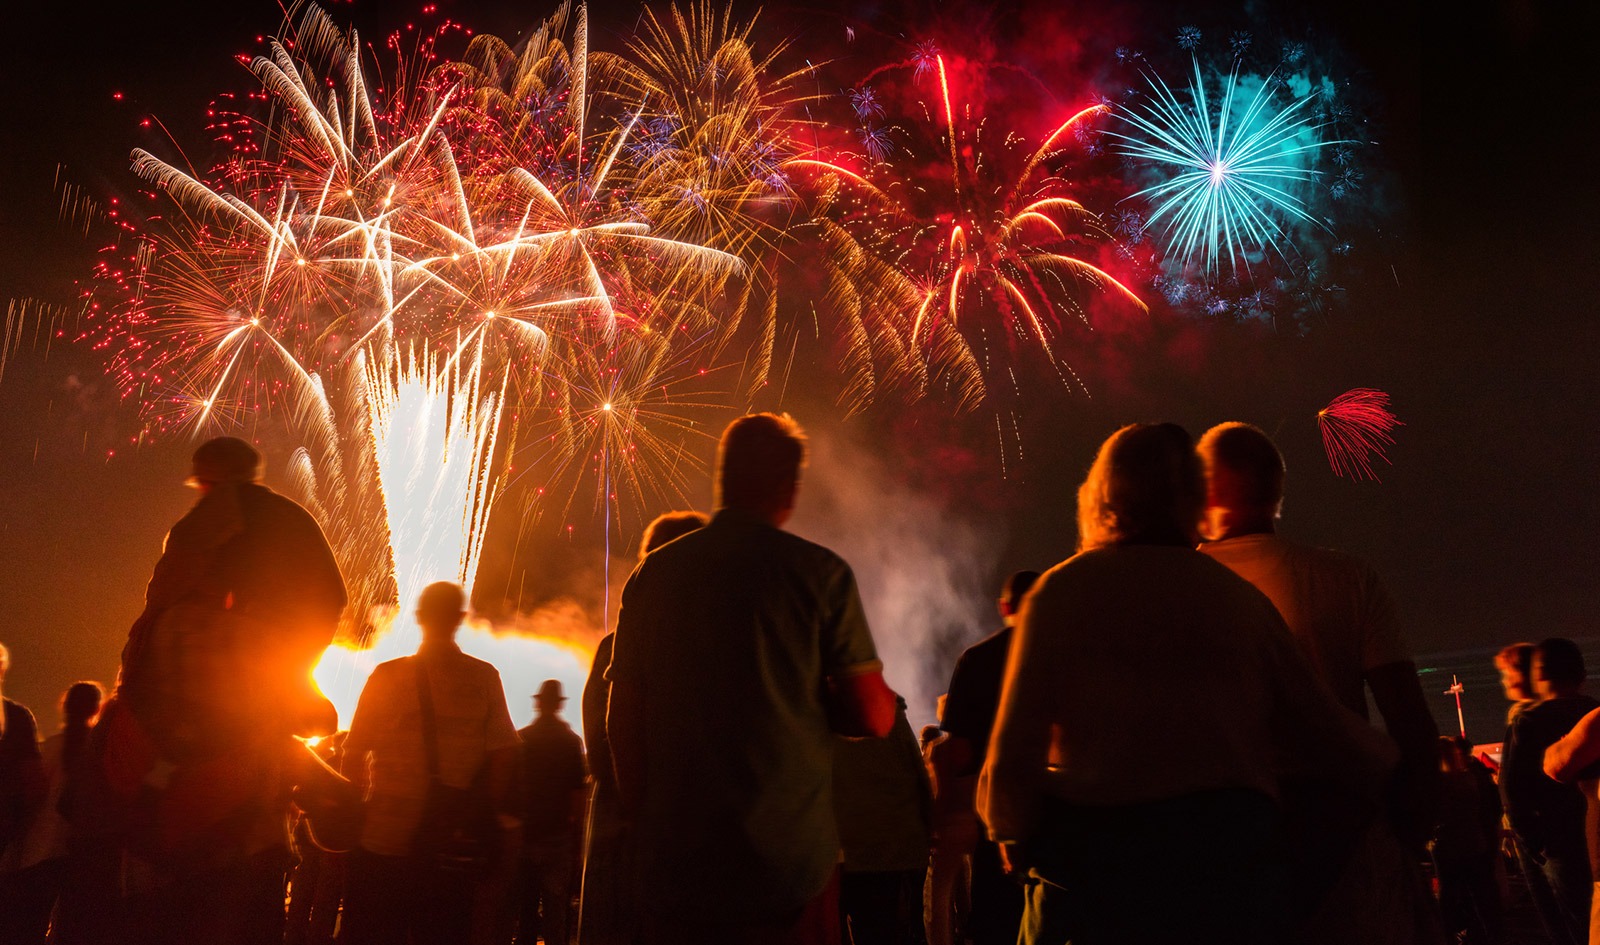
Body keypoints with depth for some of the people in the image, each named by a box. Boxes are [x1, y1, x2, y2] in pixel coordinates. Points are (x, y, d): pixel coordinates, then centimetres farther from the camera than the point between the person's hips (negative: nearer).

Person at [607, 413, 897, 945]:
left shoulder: (653, 576, 6)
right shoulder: (819, 572, -4)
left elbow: (622, 723, 9)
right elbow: (874, 717, -4)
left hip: (675, 863, 3)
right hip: (793, 860, -3)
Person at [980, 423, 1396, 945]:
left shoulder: (1062, 591, 0)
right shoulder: (1241, 597, 7)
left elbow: (1012, 765, -7)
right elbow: (1337, 743, 7)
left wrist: (1016, 837, 13)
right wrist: (1387, 759, 29)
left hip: (1095, 865, -2)